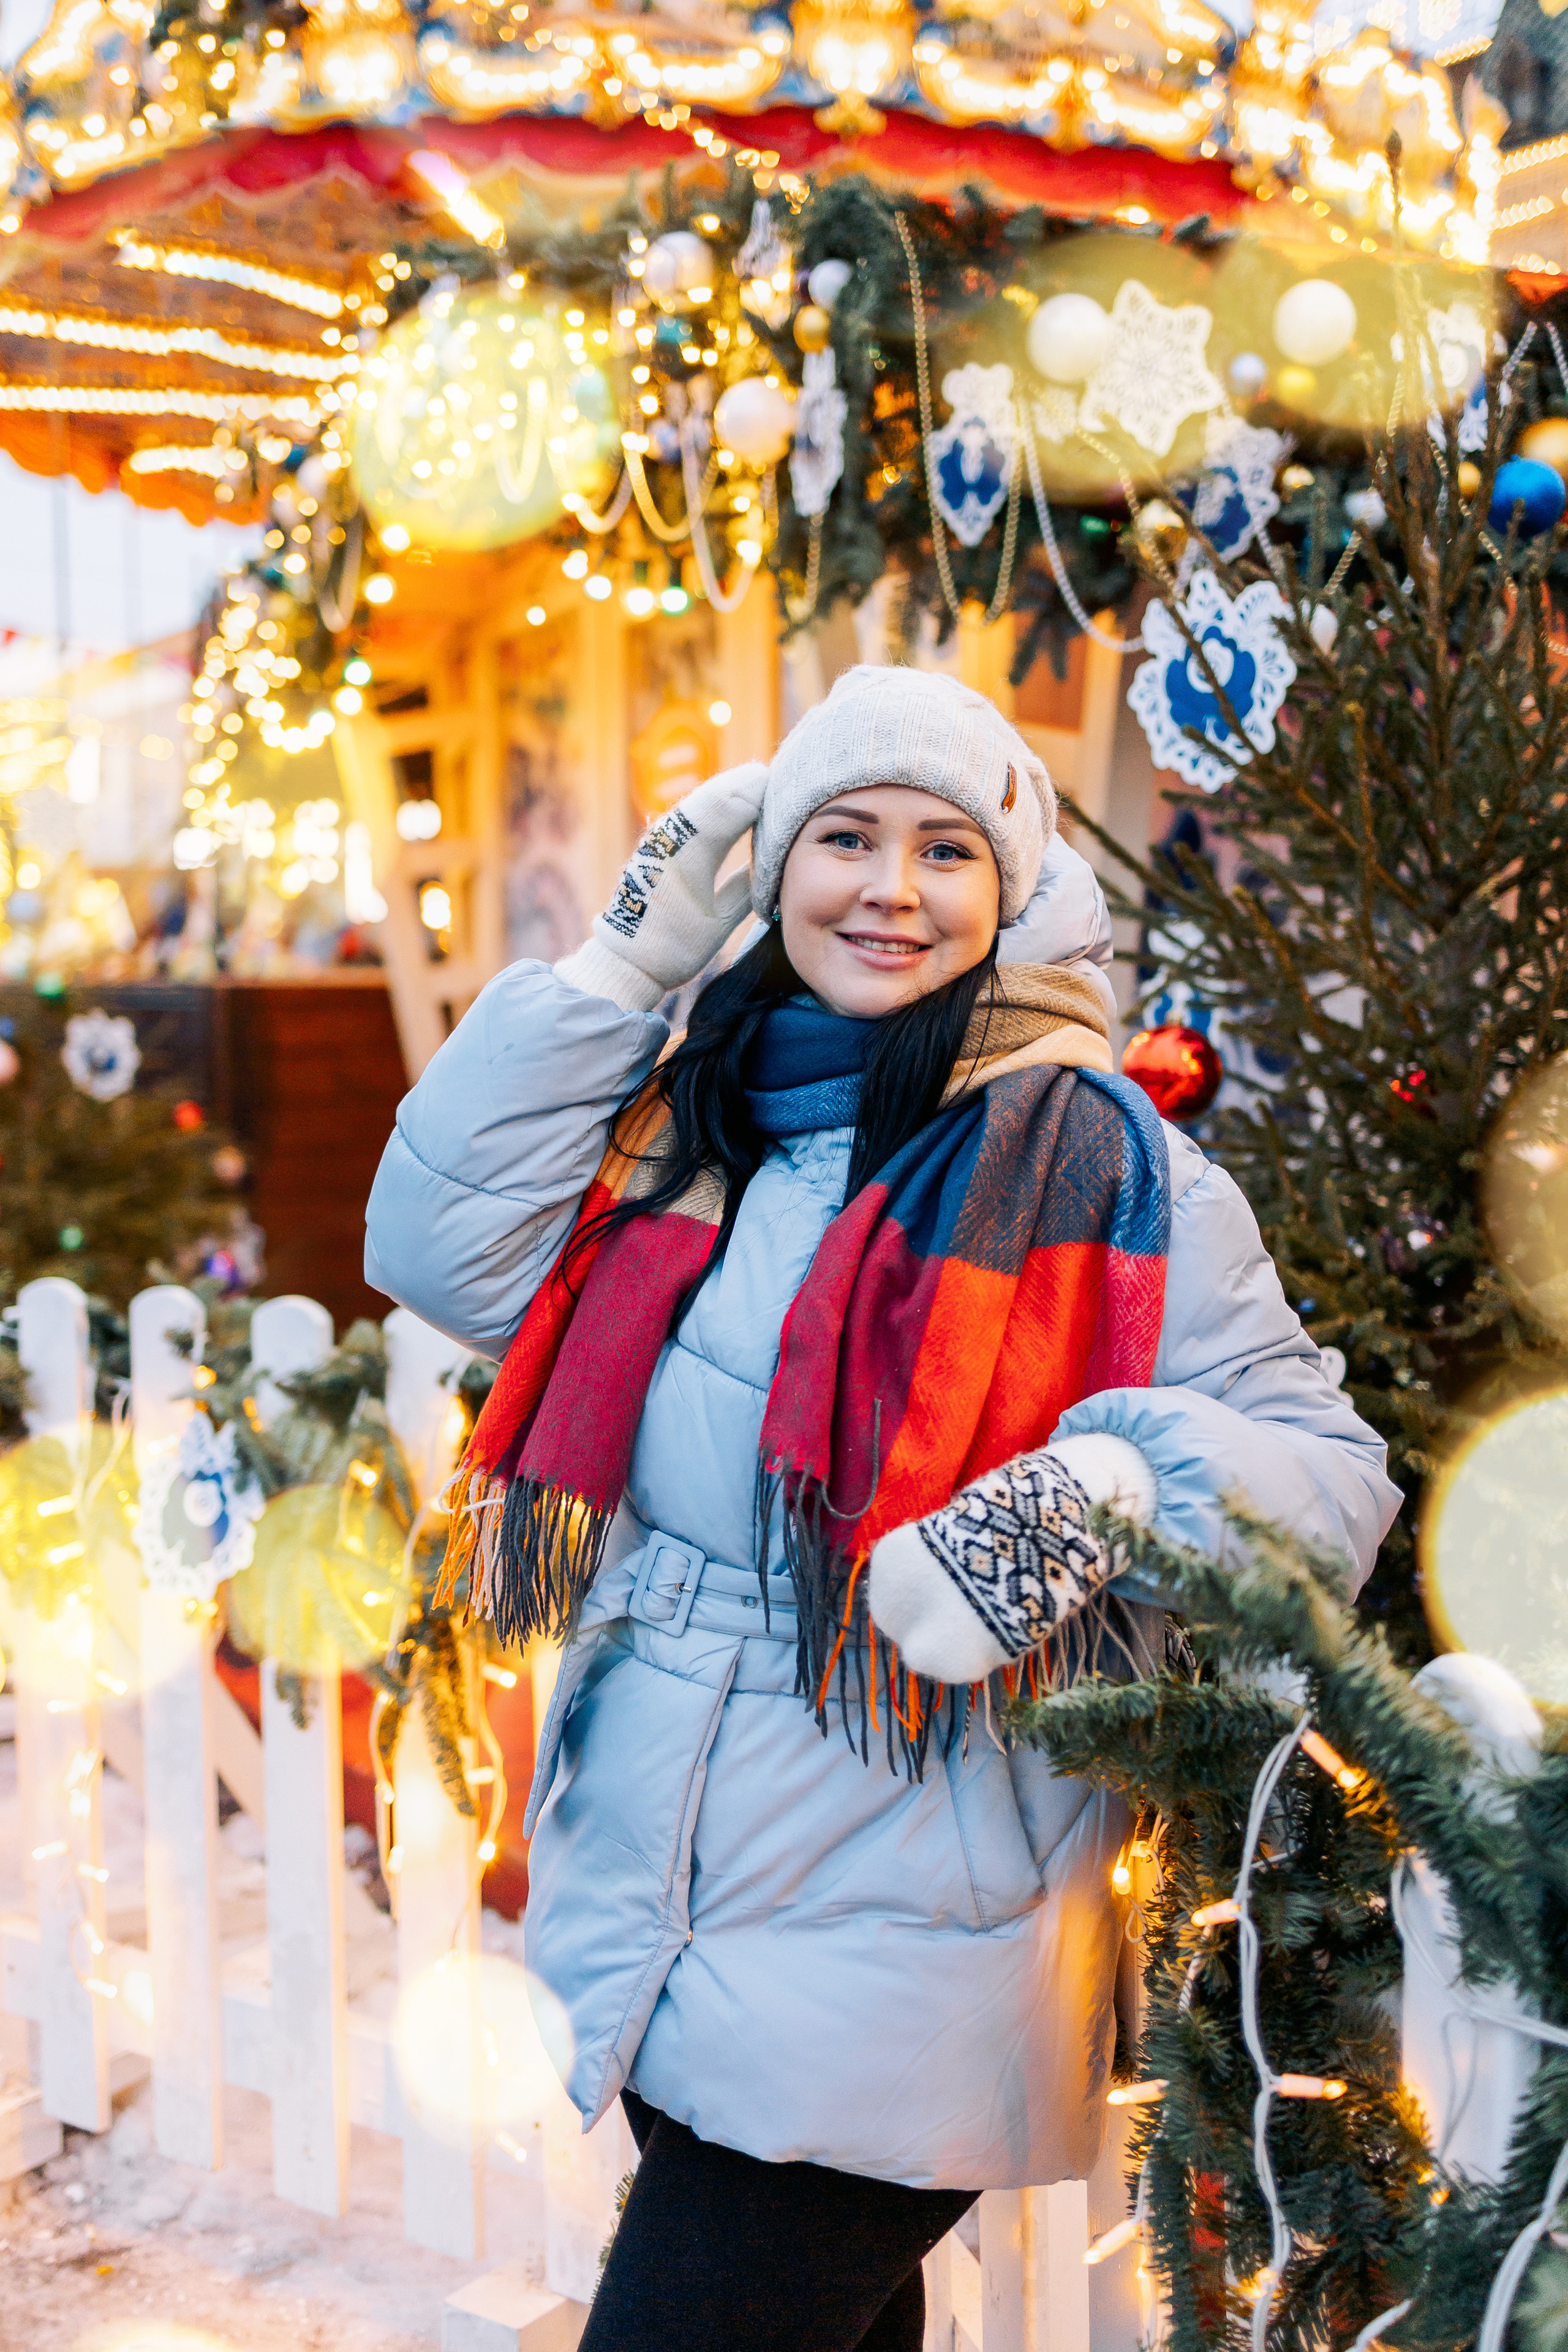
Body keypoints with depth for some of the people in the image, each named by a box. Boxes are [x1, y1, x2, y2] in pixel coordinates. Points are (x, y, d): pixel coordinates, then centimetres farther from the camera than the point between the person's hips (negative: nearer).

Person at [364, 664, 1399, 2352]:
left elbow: (1329, 1471, -8)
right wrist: (627, 960, -3)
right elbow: (445, 1250, -4)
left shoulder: (1095, 1166, -9)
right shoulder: (690, 1129, 7)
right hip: (662, 1902, 6)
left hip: (885, 1943, -5)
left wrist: (1114, 1477, -30)